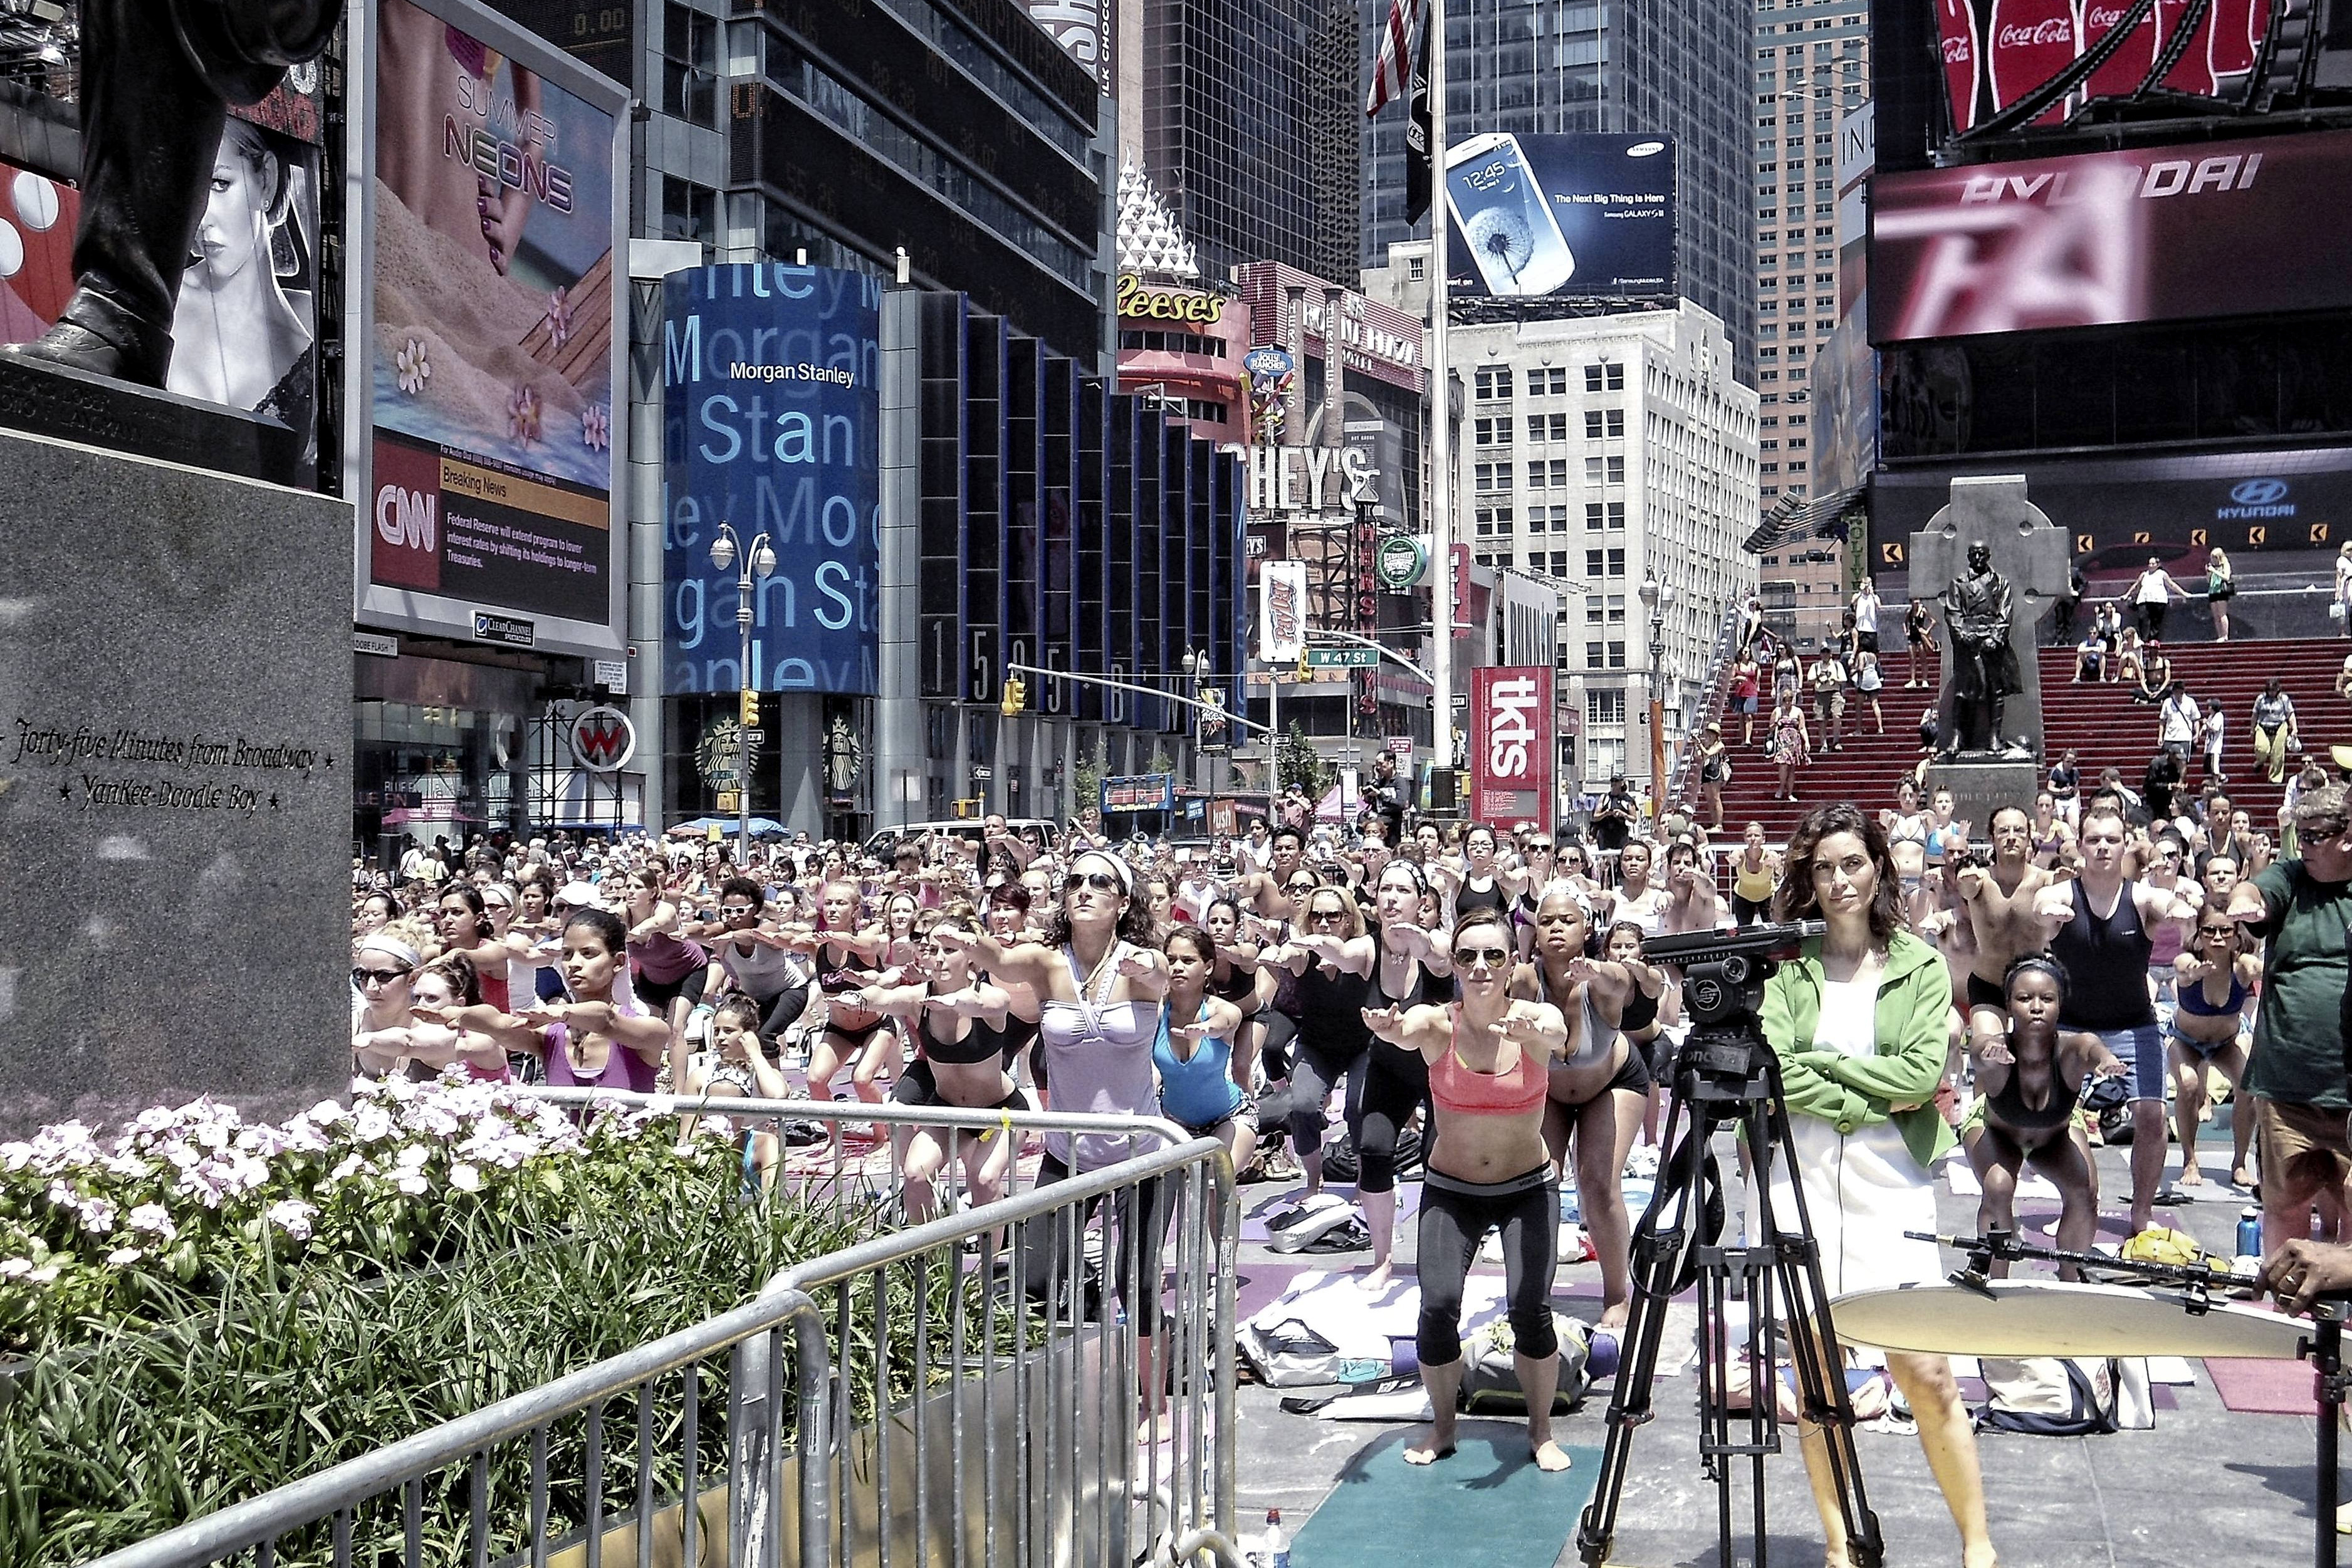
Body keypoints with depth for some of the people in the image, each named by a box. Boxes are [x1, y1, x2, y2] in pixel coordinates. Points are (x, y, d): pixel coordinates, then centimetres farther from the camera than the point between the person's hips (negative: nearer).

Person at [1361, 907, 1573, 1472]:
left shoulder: (1534, 1019, -14)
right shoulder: (1438, 1023, -13)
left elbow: (1558, 1033, -39)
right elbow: (1407, 1031, -37)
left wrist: (1534, 1031, -63)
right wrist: (1388, 1029, -62)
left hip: (1528, 1188, -1)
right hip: (1451, 1190, 1)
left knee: (1529, 1305, -15)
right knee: (1438, 1304, -14)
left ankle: (1542, 1431, 9)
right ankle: (1442, 1426, 11)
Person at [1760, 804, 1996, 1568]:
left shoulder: (1921, 965, 6)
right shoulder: (1786, 966, 4)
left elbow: (1923, 1073, -7)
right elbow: (1774, 1072, -9)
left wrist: (1821, 1062, -9)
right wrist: (1872, 1101, -10)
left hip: (1892, 1185, -1)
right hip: (1803, 1183, 1)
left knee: (1925, 1371, -5)